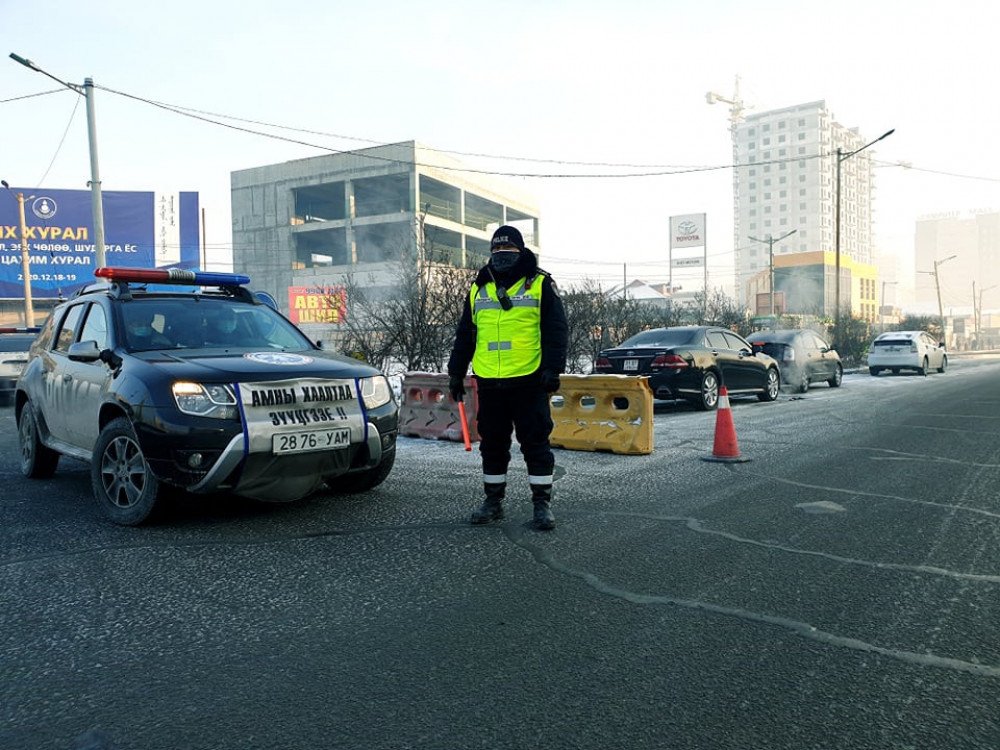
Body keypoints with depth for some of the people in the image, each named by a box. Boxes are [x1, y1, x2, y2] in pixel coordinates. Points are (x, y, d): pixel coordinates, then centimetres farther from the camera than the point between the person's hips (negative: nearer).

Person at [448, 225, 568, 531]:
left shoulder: (540, 284, 1)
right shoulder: (478, 289, 14)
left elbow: (555, 330, -4)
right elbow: (464, 336, 17)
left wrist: (552, 368, -14)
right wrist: (456, 373, 14)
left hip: (529, 382, -4)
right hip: (489, 383, 5)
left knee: (536, 442, 1)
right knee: (492, 444, 12)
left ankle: (542, 503, 11)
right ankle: (493, 501, 23)